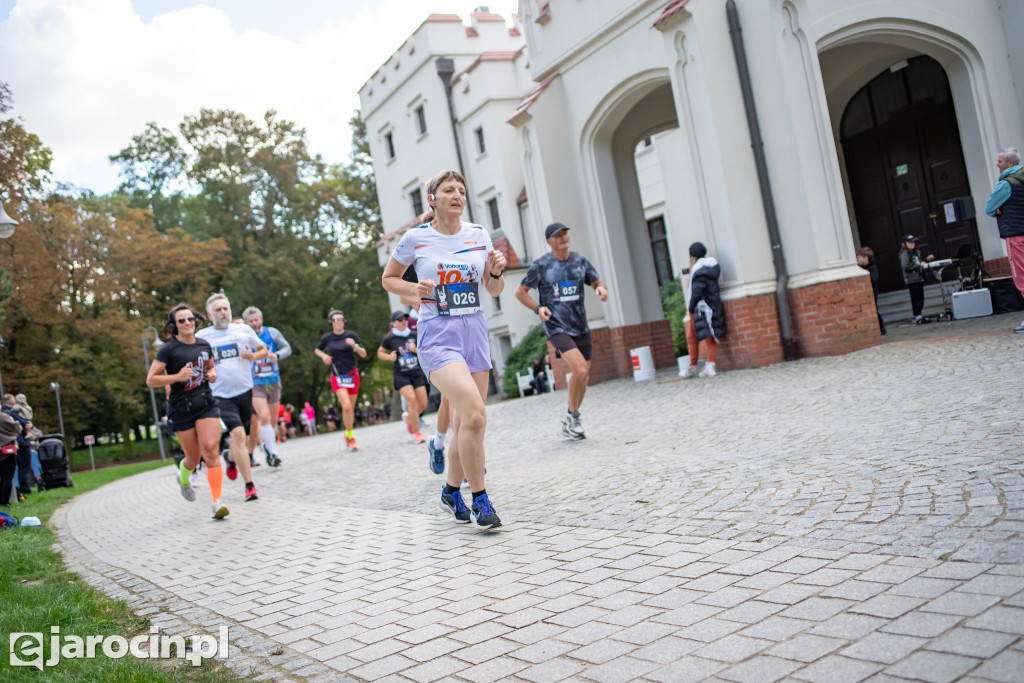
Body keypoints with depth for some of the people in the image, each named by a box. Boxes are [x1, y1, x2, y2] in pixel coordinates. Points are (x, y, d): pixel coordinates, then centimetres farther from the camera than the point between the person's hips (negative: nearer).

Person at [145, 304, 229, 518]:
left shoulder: (204, 345, 6)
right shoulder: (168, 350, -7)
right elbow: (150, 380, -9)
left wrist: (212, 374, 1)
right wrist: (177, 377, -22)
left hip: (206, 405, 2)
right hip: (181, 409, -2)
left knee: (210, 450, -15)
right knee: (194, 458, 7)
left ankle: (217, 502, -16)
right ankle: (183, 478, 45)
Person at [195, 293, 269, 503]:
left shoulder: (244, 330, 4)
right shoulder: (201, 337, 0)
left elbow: (263, 350, 15)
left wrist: (253, 356, -7)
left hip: (245, 391, 3)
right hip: (221, 395, -3)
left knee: (242, 436, 13)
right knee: (238, 435, -18)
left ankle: (230, 458, 49)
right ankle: (249, 485, -12)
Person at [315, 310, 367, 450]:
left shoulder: (351, 335, 0)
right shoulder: (327, 338, 1)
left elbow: (364, 354, 0)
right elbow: (317, 349, 20)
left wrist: (355, 346, -19)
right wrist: (323, 355, 0)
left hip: (352, 374, 2)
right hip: (337, 376, -2)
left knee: (351, 407, 8)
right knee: (346, 406, -19)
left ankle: (348, 435, 28)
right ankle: (350, 436, -5)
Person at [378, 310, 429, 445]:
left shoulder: (413, 335, 6)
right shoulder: (389, 339, -1)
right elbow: (380, 353, 12)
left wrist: (416, 349, -10)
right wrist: (389, 357, -8)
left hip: (417, 373, 4)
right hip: (401, 374, -4)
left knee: (423, 403, -2)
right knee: (411, 399, -20)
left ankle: (408, 416, 32)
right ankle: (416, 433, -9)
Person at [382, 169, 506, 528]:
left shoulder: (479, 235, 6)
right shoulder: (415, 238, -3)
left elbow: (493, 290, 13)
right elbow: (388, 279, 10)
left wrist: (496, 271, -8)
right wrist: (415, 290, -9)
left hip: (474, 332, 5)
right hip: (437, 334, -5)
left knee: (466, 423, 9)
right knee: (474, 413, -23)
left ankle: (452, 491, 32)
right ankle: (480, 498, -7)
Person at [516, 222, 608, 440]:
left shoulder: (580, 261, 6)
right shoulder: (541, 265, -5)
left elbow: (597, 282, 15)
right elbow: (520, 292, 3)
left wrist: (601, 288, -9)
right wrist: (538, 308, -13)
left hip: (581, 327, 5)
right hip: (556, 327, -5)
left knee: (584, 377, 9)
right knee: (580, 370, -21)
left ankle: (570, 422, 28)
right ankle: (572, 415, 1)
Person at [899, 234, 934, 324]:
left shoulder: (916, 252, 17)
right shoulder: (904, 254, -9)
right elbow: (905, 266, -22)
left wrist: (926, 259, 16)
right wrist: (919, 265, -20)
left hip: (919, 278, 8)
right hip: (911, 280, -8)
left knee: (920, 298, 10)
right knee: (916, 299, -9)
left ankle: (919, 316, 18)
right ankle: (917, 317, -7)